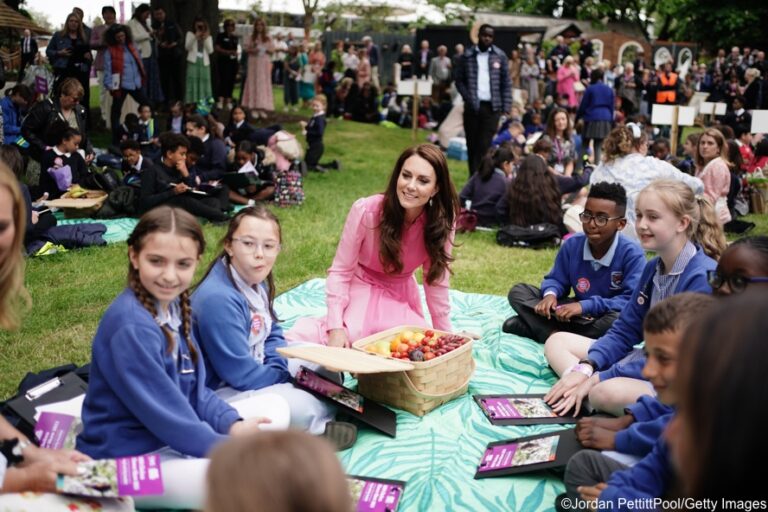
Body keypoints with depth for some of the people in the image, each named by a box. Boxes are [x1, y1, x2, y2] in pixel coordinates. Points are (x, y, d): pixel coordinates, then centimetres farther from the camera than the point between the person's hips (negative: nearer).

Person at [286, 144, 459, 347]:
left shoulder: (442, 219, -20)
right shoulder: (366, 210, -27)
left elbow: (437, 279, -9)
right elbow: (340, 271, -19)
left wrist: (444, 333, -6)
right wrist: (336, 327, -27)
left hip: (402, 295, 4)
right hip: (362, 289, -4)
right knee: (348, 339, -28)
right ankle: (325, 326, 5)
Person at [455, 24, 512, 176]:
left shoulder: (500, 56, 5)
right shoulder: (467, 56, 4)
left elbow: (506, 83, 6)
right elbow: (459, 80, 6)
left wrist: (506, 107, -3)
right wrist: (468, 98, -8)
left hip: (492, 107, -1)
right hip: (472, 107, 1)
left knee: (484, 145, -6)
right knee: (472, 144, 6)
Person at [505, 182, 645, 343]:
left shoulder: (632, 253, -20)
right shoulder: (572, 244, -5)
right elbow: (556, 279, 6)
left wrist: (585, 305, -33)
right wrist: (550, 294, -20)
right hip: (577, 315, 4)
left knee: (619, 320, -42)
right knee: (518, 291, -5)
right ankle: (553, 334, -29)